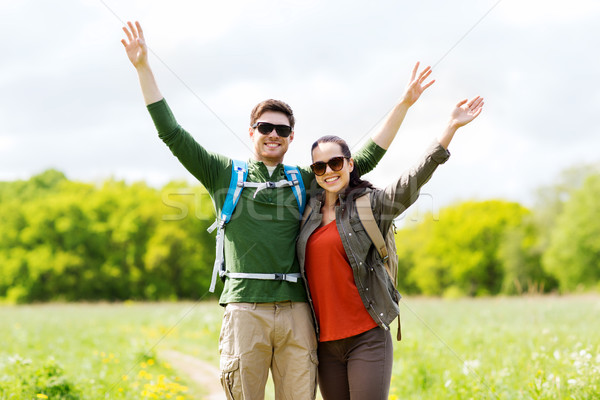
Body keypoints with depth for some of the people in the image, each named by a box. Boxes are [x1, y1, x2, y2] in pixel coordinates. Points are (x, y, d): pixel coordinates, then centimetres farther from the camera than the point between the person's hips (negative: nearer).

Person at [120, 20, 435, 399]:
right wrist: (144, 68, 1)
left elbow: (364, 159, 16)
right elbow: (172, 133, 7)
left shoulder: (307, 181, 15)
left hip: (295, 310, 2)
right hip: (245, 309, -2)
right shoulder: (224, 173, 11)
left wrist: (405, 102, 12)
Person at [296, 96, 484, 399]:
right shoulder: (310, 209, 13)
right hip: (326, 342, 5)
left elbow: (417, 177, -14)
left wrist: (452, 127, -21)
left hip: (367, 337, -5)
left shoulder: (370, 204, -2)